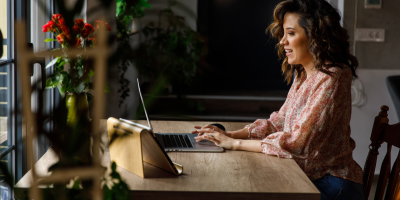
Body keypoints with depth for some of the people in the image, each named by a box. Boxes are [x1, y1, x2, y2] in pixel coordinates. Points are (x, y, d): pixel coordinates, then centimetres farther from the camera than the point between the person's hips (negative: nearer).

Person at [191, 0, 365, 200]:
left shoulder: (331, 79, -21)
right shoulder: (302, 75, 9)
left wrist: (234, 143, -20)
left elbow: (297, 142, -25)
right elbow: (280, 121, 13)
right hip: (306, 178, 8)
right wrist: (231, 134, -2)